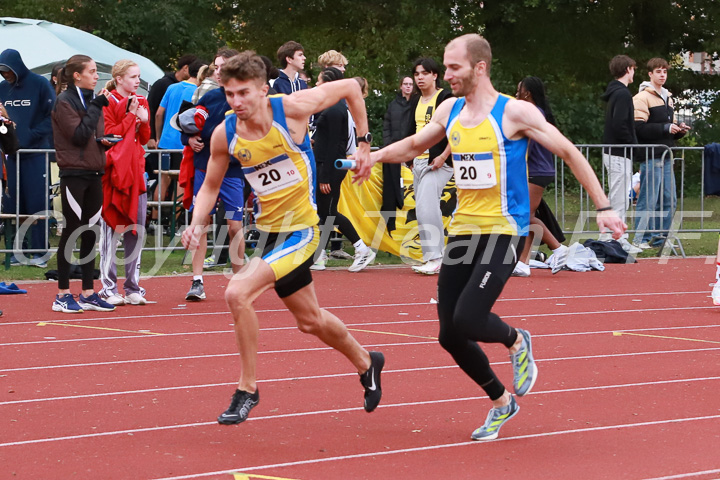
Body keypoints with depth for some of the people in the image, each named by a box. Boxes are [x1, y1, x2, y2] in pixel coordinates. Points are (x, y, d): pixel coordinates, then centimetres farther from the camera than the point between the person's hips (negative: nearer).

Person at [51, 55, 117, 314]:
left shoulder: (92, 100, 15)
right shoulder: (65, 102, -8)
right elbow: (79, 135, -17)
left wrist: (105, 141, 1)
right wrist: (95, 107, -14)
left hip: (94, 174, 7)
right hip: (74, 173, -7)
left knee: (90, 234, 8)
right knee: (72, 231, -3)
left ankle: (88, 293, 13)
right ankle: (63, 295, 3)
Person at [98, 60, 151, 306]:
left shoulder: (140, 102, 14)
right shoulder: (107, 103, -5)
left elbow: (145, 138, 13)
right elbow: (109, 135, -13)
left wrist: (144, 121, -5)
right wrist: (131, 116, -11)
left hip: (136, 170, 6)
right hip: (113, 171, -6)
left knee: (136, 230, 6)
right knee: (111, 230, -4)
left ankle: (133, 287, 12)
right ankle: (108, 288, 0)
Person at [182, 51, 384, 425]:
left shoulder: (292, 108, -19)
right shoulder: (224, 135, -7)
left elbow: (351, 87, -5)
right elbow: (210, 186, 8)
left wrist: (364, 143, -1)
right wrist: (197, 224, -10)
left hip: (301, 229, -6)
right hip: (268, 230, 6)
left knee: (237, 293, -23)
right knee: (309, 320, 20)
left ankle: (247, 389, -7)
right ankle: (366, 363, 48)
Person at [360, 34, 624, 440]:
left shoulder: (515, 112, -9)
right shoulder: (450, 111, 8)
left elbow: (569, 153, -4)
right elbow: (413, 146, 24)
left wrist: (603, 207, -8)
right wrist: (376, 156, 5)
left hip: (503, 232, -6)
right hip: (463, 233, 6)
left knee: (467, 322, -22)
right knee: (450, 335, 2)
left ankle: (517, 342, 13)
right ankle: (502, 402, 25)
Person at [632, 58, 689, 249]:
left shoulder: (667, 98, 21)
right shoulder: (642, 98, -6)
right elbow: (640, 128, -16)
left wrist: (679, 129, 8)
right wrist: (666, 128, -18)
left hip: (666, 157, 8)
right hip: (651, 157, -8)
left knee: (669, 200, 8)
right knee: (648, 200, -7)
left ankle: (659, 238, 17)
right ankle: (640, 239, -1)